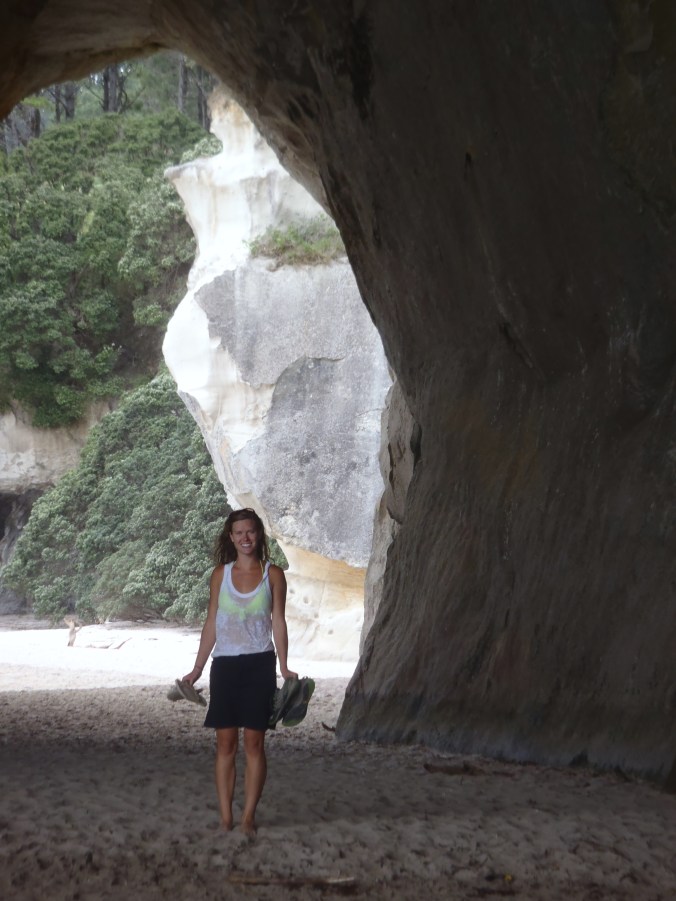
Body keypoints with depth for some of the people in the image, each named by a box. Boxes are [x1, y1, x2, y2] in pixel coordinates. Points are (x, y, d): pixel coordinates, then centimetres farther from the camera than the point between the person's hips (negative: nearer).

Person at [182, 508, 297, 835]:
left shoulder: (273, 574, 2)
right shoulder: (221, 574, 6)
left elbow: (278, 623, 2)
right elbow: (211, 624, 9)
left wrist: (284, 667, -7)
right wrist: (197, 669, 6)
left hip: (259, 665, -1)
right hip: (225, 664, 2)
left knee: (254, 743, -1)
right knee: (225, 743, 2)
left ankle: (248, 817, 4)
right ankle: (225, 819, 5)